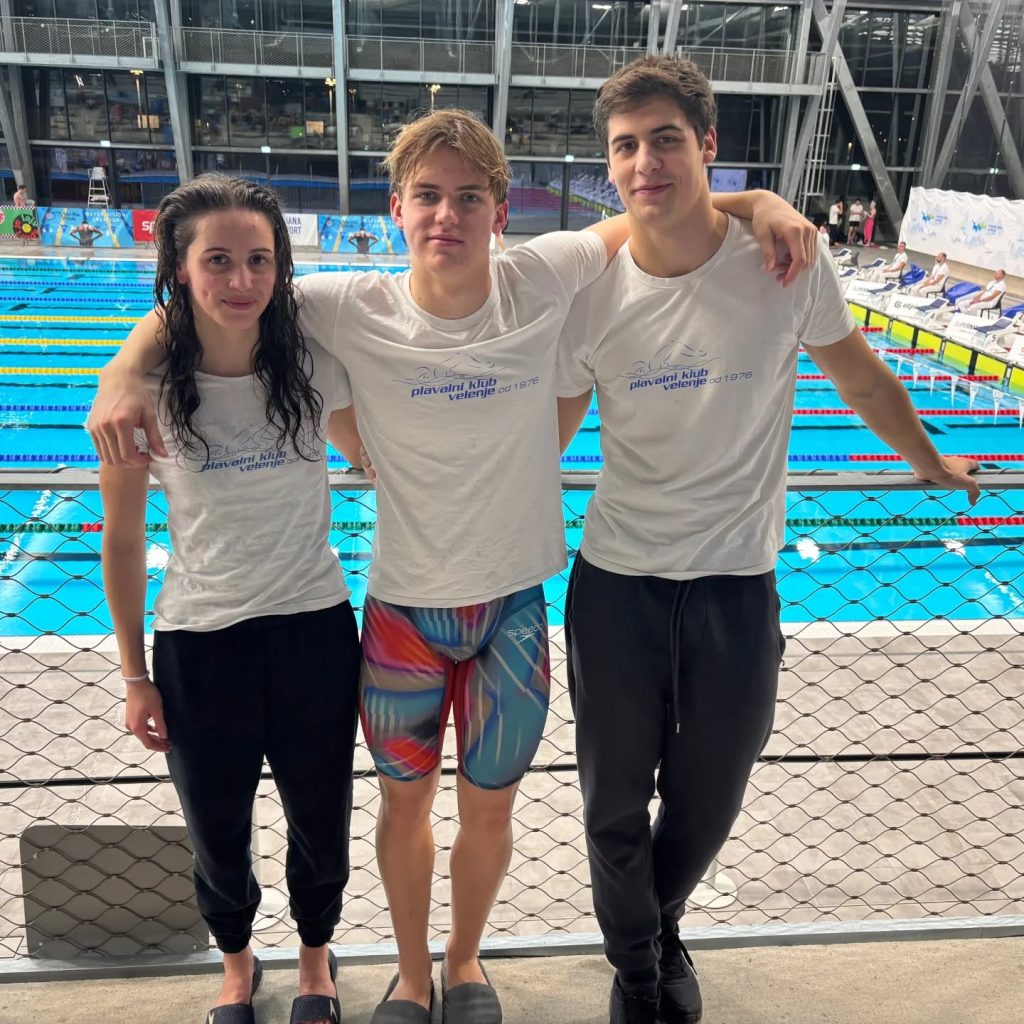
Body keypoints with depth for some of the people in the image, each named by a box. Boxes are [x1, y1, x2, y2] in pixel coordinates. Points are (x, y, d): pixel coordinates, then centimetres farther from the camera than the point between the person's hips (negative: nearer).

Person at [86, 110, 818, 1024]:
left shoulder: (543, 280, -11)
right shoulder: (353, 312, -13)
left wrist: (763, 204, -13)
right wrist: (124, 374, -20)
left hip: (516, 606, 1)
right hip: (404, 607, 0)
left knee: (489, 807, 18)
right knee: (405, 802, 19)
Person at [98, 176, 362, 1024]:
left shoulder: (312, 368, -8)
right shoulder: (148, 389, -11)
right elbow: (122, 540, -2)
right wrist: (136, 677, 1)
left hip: (316, 632, 1)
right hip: (199, 643, 0)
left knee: (320, 824, 18)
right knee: (218, 836, 18)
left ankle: (317, 955, 49)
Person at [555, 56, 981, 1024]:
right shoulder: (589, 292, -10)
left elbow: (861, 378, 7)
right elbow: (544, 436, 1)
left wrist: (933, 465, 22)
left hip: (737, 586, 1)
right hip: (616, 586, 0)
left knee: (707, 801, 18)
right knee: (615, 807, 14)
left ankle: (663, 928, 51)